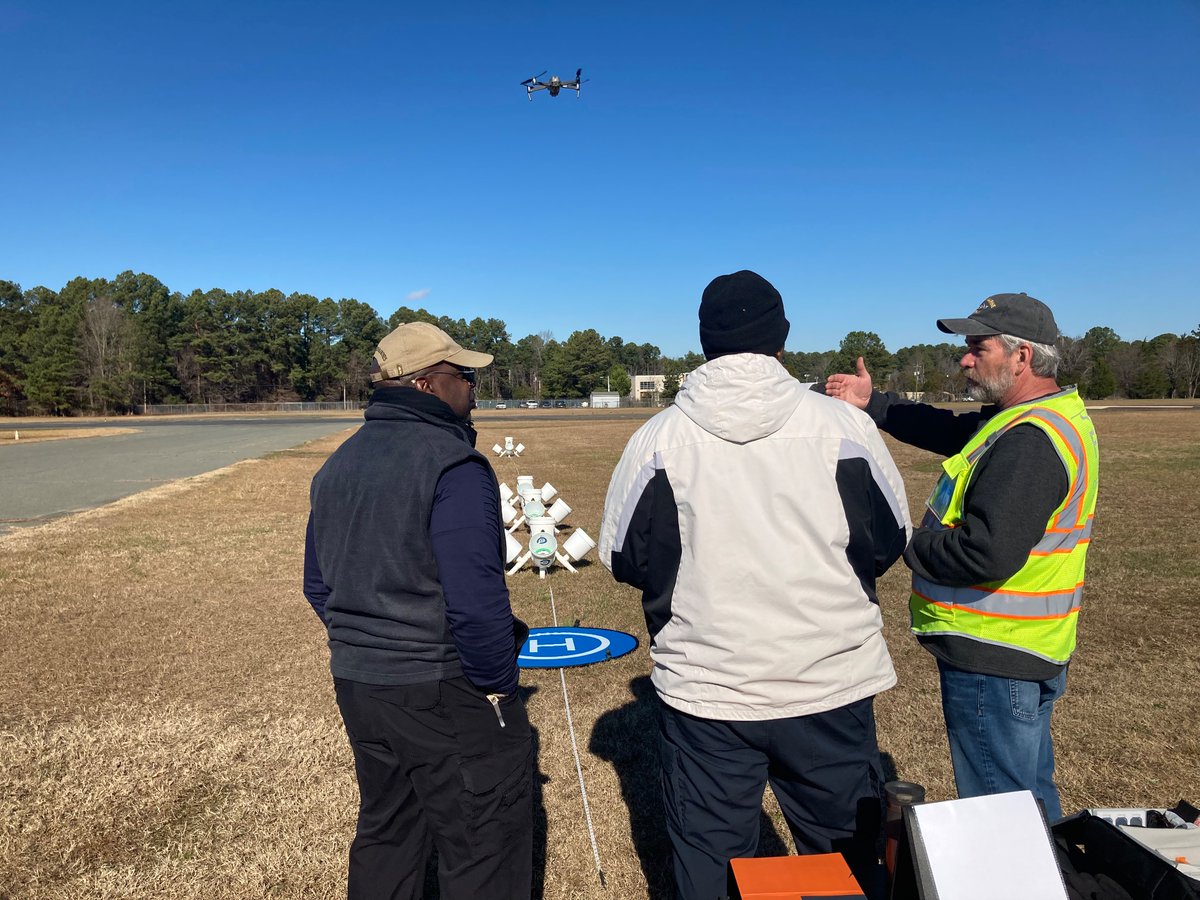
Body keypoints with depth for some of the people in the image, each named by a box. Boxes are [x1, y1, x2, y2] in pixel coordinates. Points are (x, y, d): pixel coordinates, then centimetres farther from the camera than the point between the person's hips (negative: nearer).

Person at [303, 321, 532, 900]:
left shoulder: (337, 465, 8)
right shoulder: (452, 465, -19)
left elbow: (318, 586, 14)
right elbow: (476, 599, -25)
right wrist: (498, 687, -12)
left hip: (356, 685, 8)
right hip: (442, 692, -8)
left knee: (385, 833, 24)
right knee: (482, 853, 8)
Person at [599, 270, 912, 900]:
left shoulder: (657, 439, -9)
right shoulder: (842, 427, -9)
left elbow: (624, 560, -1)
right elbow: (891, 541, 2)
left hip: (703, 694, 0)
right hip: (830, 688, 1)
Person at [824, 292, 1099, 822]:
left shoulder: (1029, 441, -26)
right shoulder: (1052, 415, 8)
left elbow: (985, 553, -33)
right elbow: (953, 432, 21)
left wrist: (912, 545, -15)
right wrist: (874, 404, 15)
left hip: (994, 659, -11)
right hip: (1026, 655, 11)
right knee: (1032, 794, 25)